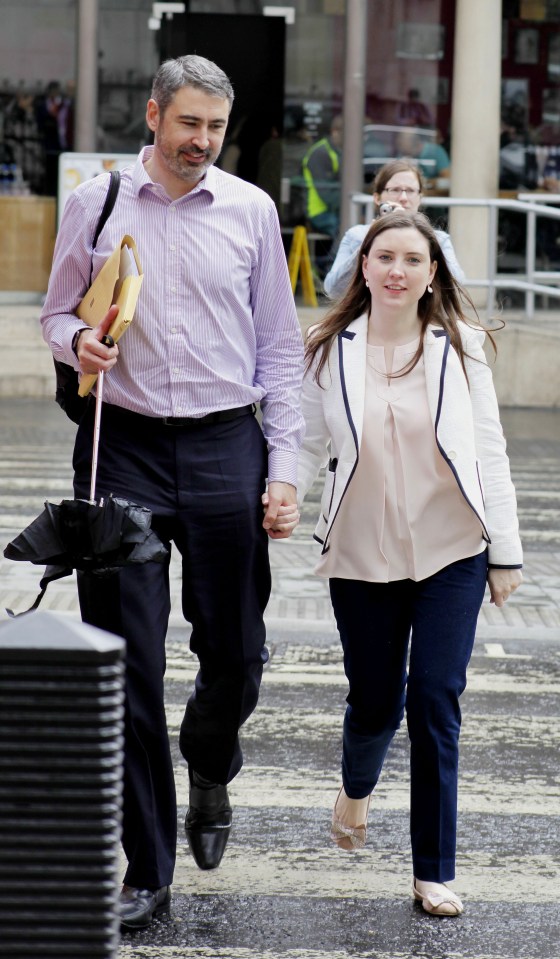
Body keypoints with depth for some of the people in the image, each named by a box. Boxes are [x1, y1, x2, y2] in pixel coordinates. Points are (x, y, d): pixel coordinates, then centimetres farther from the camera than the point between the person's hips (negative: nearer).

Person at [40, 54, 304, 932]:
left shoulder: (251, 210, 6)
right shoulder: (95, 203, 4)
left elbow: (281, 346, 8)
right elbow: (58, 313, 13)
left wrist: (284, 467, 2)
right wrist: (77, 343, -12)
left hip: (226, 446, 1)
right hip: (124, 447, -1)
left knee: (235, 653, 5)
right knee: (129, 665, -1)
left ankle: (209, 771, 40)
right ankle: (148, 870, 7)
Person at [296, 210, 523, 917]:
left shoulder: (459, 348, -2)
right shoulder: (329, 352, 0)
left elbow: (489, 453, 2)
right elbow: (308, 445, 5)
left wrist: (505, 553, 3)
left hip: (451, 551, -1)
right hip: (363, 554, 1)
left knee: (435, 701, -6)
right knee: (374, 700, 9)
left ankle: (434, 871, 4)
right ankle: (356, 789, 46)